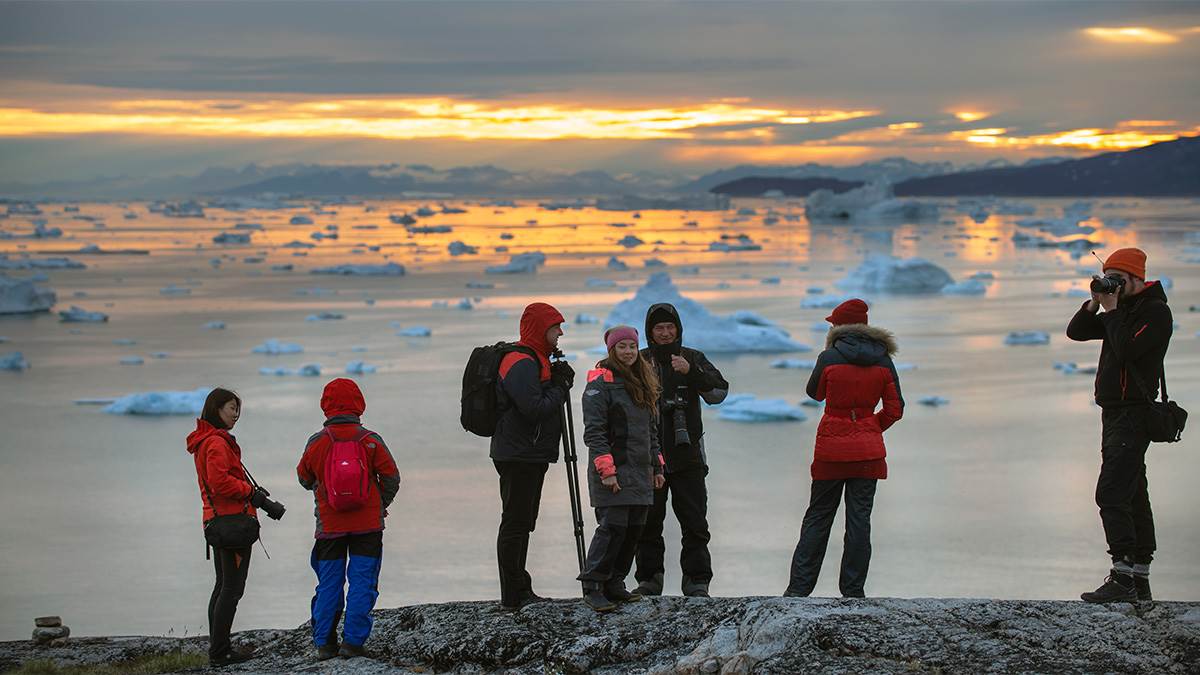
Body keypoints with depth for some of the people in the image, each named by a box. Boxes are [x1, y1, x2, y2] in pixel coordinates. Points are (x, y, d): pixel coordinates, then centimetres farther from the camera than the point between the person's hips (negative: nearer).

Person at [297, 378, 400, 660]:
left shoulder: (316, 443, -4)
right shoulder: (371, 440, -6)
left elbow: (304, 478, 11)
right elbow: (392, 478, 0)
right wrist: (380, 505, 16)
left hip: (329, 525, 1)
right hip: (368, 525, -1)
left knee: (328, 584, 10)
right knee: (362, 583, 3)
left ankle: (324, 644, 11)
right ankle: (353, 642, -1)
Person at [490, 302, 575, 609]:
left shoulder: (536, 361, 17)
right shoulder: (521, 363, -16)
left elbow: (545, 402, 20)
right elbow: (534, 409, -24)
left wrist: (560, 383, 2)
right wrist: (560, 388, -10)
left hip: (532, 456, 11)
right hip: (518, 455, -11)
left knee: (523, 523, 14)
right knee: (516, 522, -7)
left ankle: (519, 592, 21)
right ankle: (514, 595, -5)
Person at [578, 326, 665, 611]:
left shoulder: (643, 383, 18)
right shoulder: (601, 383, -8)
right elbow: (593, 431, -14)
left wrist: (657, 467, 20)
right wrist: (606, 470, -19)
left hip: (640, 473, 8)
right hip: (613, 472, -8)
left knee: (634, 528, 6)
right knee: (613, 526, -14)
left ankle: (614, 585, 14)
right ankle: (592, 587, -9)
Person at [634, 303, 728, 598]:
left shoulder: (693, 358, 7)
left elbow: (718, 393, -3)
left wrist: (692, 372, -17)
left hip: (687, 454, 0)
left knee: (694, 522, -1)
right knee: (648, 521, 3)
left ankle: (697, 580, 4)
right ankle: (649, 578, 12)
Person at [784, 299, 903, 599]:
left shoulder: (829, 357, -9)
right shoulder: (883, 361, 1)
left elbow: (814, 393, 9)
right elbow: (895, 410, 2)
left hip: (831, 447, -2)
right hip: (868, 450, 2)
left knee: (818, 517, 6)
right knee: (859, 518, 5)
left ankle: (799, 587, 6)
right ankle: (853, 591, 5)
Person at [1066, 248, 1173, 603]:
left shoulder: (1156, 311, -9)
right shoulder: (1123, 309, 18)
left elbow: (1126, 348, -22)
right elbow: (1075, 332, 16)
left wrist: (1111, 310, -12)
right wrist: (1094, 305, 1)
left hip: (1133, 415, -10)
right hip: (1115, 413, 10)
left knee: (1111, 494, -17)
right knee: (1133, 497, 10)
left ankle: (1122, 579, -21)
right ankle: (1140, 579, 13)